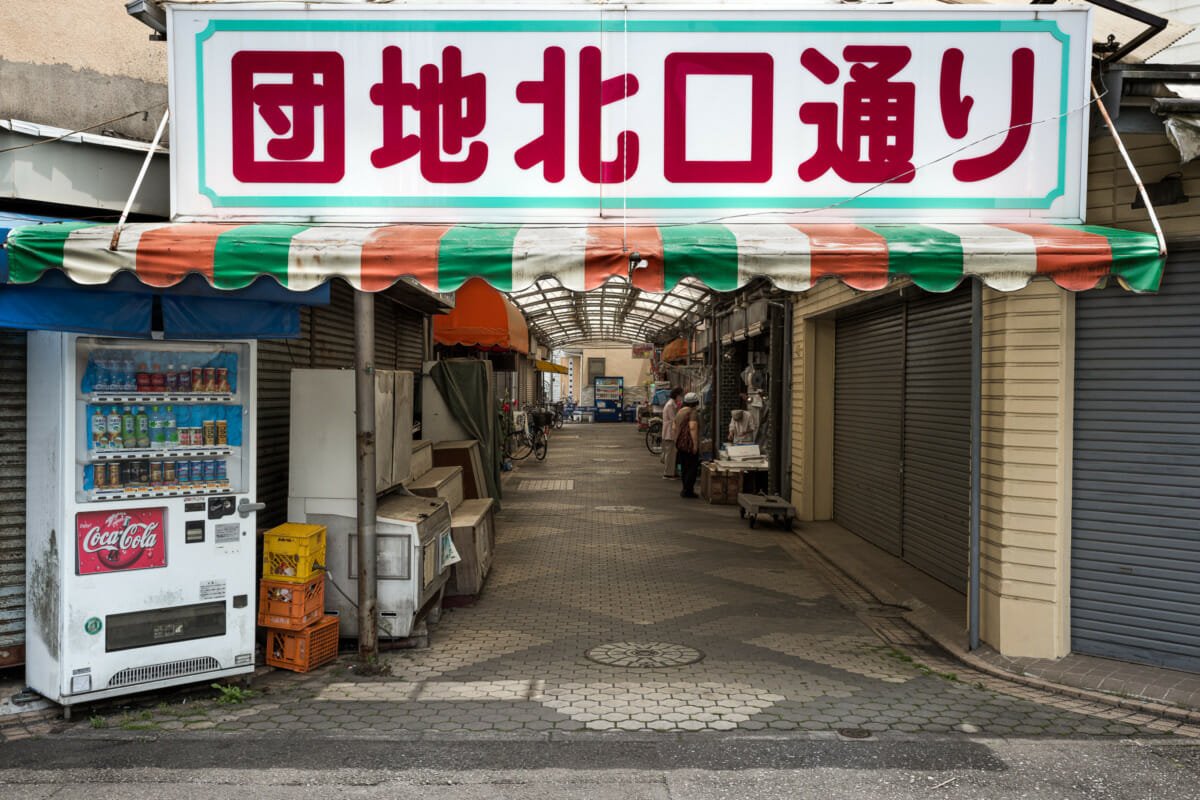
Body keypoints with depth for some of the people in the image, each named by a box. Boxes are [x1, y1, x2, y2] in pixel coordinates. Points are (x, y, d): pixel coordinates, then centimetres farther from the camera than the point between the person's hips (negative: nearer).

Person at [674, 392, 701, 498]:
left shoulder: (679, 413, 15)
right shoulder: (693, 413, -11)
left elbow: (675, 429, 16)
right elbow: (693, 428, -22)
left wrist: (676, 445, 20)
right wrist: (695, 444, -21)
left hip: (680, 445, 8)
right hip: (689, 444, -8)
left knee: (685, 468, 14)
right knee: (692, 468, -4)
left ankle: (687, 490, 17)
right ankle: (687, 490, -8)